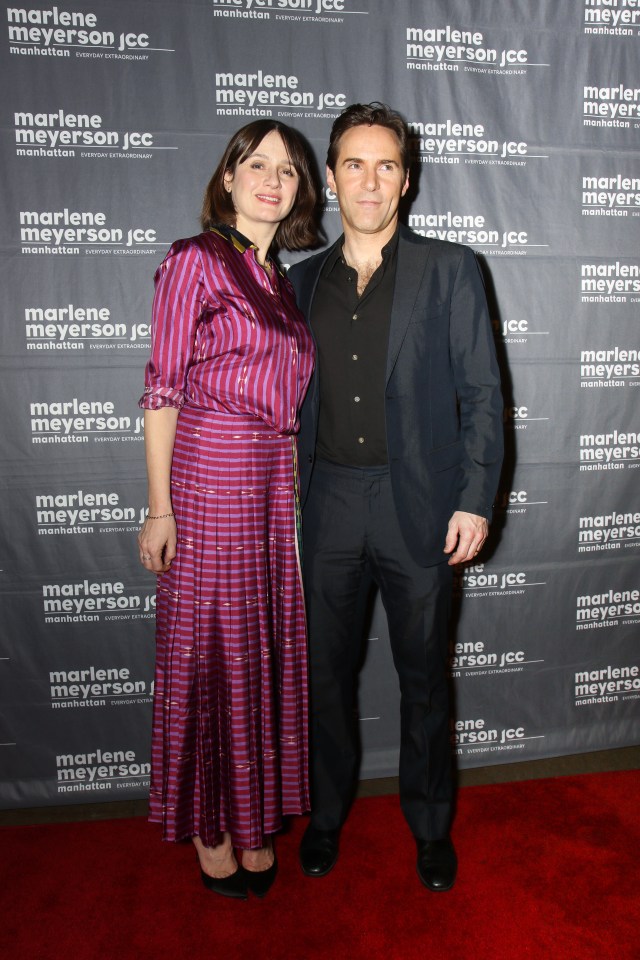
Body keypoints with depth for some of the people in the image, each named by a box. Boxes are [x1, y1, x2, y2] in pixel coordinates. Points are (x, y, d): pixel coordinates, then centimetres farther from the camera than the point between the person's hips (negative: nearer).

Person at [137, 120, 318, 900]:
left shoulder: (290, 277, 16)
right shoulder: (194, 260, -3)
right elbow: (162, 389, -7)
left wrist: (301, 479, 10)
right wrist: (159, 507, -11)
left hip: (280, 475, 6)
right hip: (210, 469, -6)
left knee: (268, 644, 12)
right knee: (209, 644, 5)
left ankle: (254, 815, 31)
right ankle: (208, 824, 26)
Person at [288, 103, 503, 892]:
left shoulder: (449, 270, 1)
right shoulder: (303, 280, 9)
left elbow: (481, 393, -2)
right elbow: (294, 400, 11)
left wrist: (475, 500, -9)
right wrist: (287, 494, 7)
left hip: (419, 504, -2)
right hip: (329, 504, 3)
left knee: (423, 673, 12)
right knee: (326, 668, 14)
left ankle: (430, 822, 36)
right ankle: (326, 810, 37)